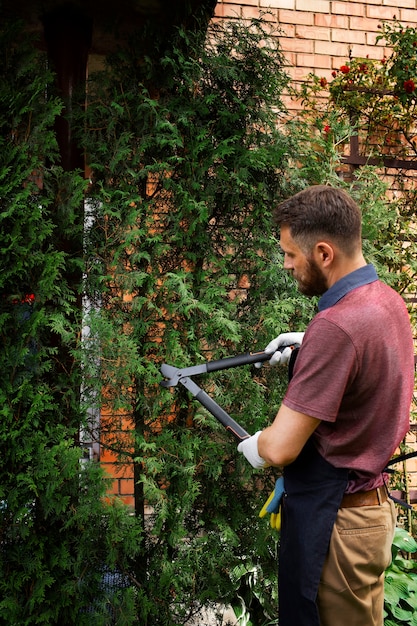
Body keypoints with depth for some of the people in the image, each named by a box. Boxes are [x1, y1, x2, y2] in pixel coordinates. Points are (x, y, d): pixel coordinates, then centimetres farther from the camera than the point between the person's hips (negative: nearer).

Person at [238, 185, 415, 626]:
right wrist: (307, 344, 16)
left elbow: (279, 449, -26)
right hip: (374, 501, 9)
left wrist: (255, 445, -4)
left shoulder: (335, 327, -29)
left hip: (334, 518, -9)